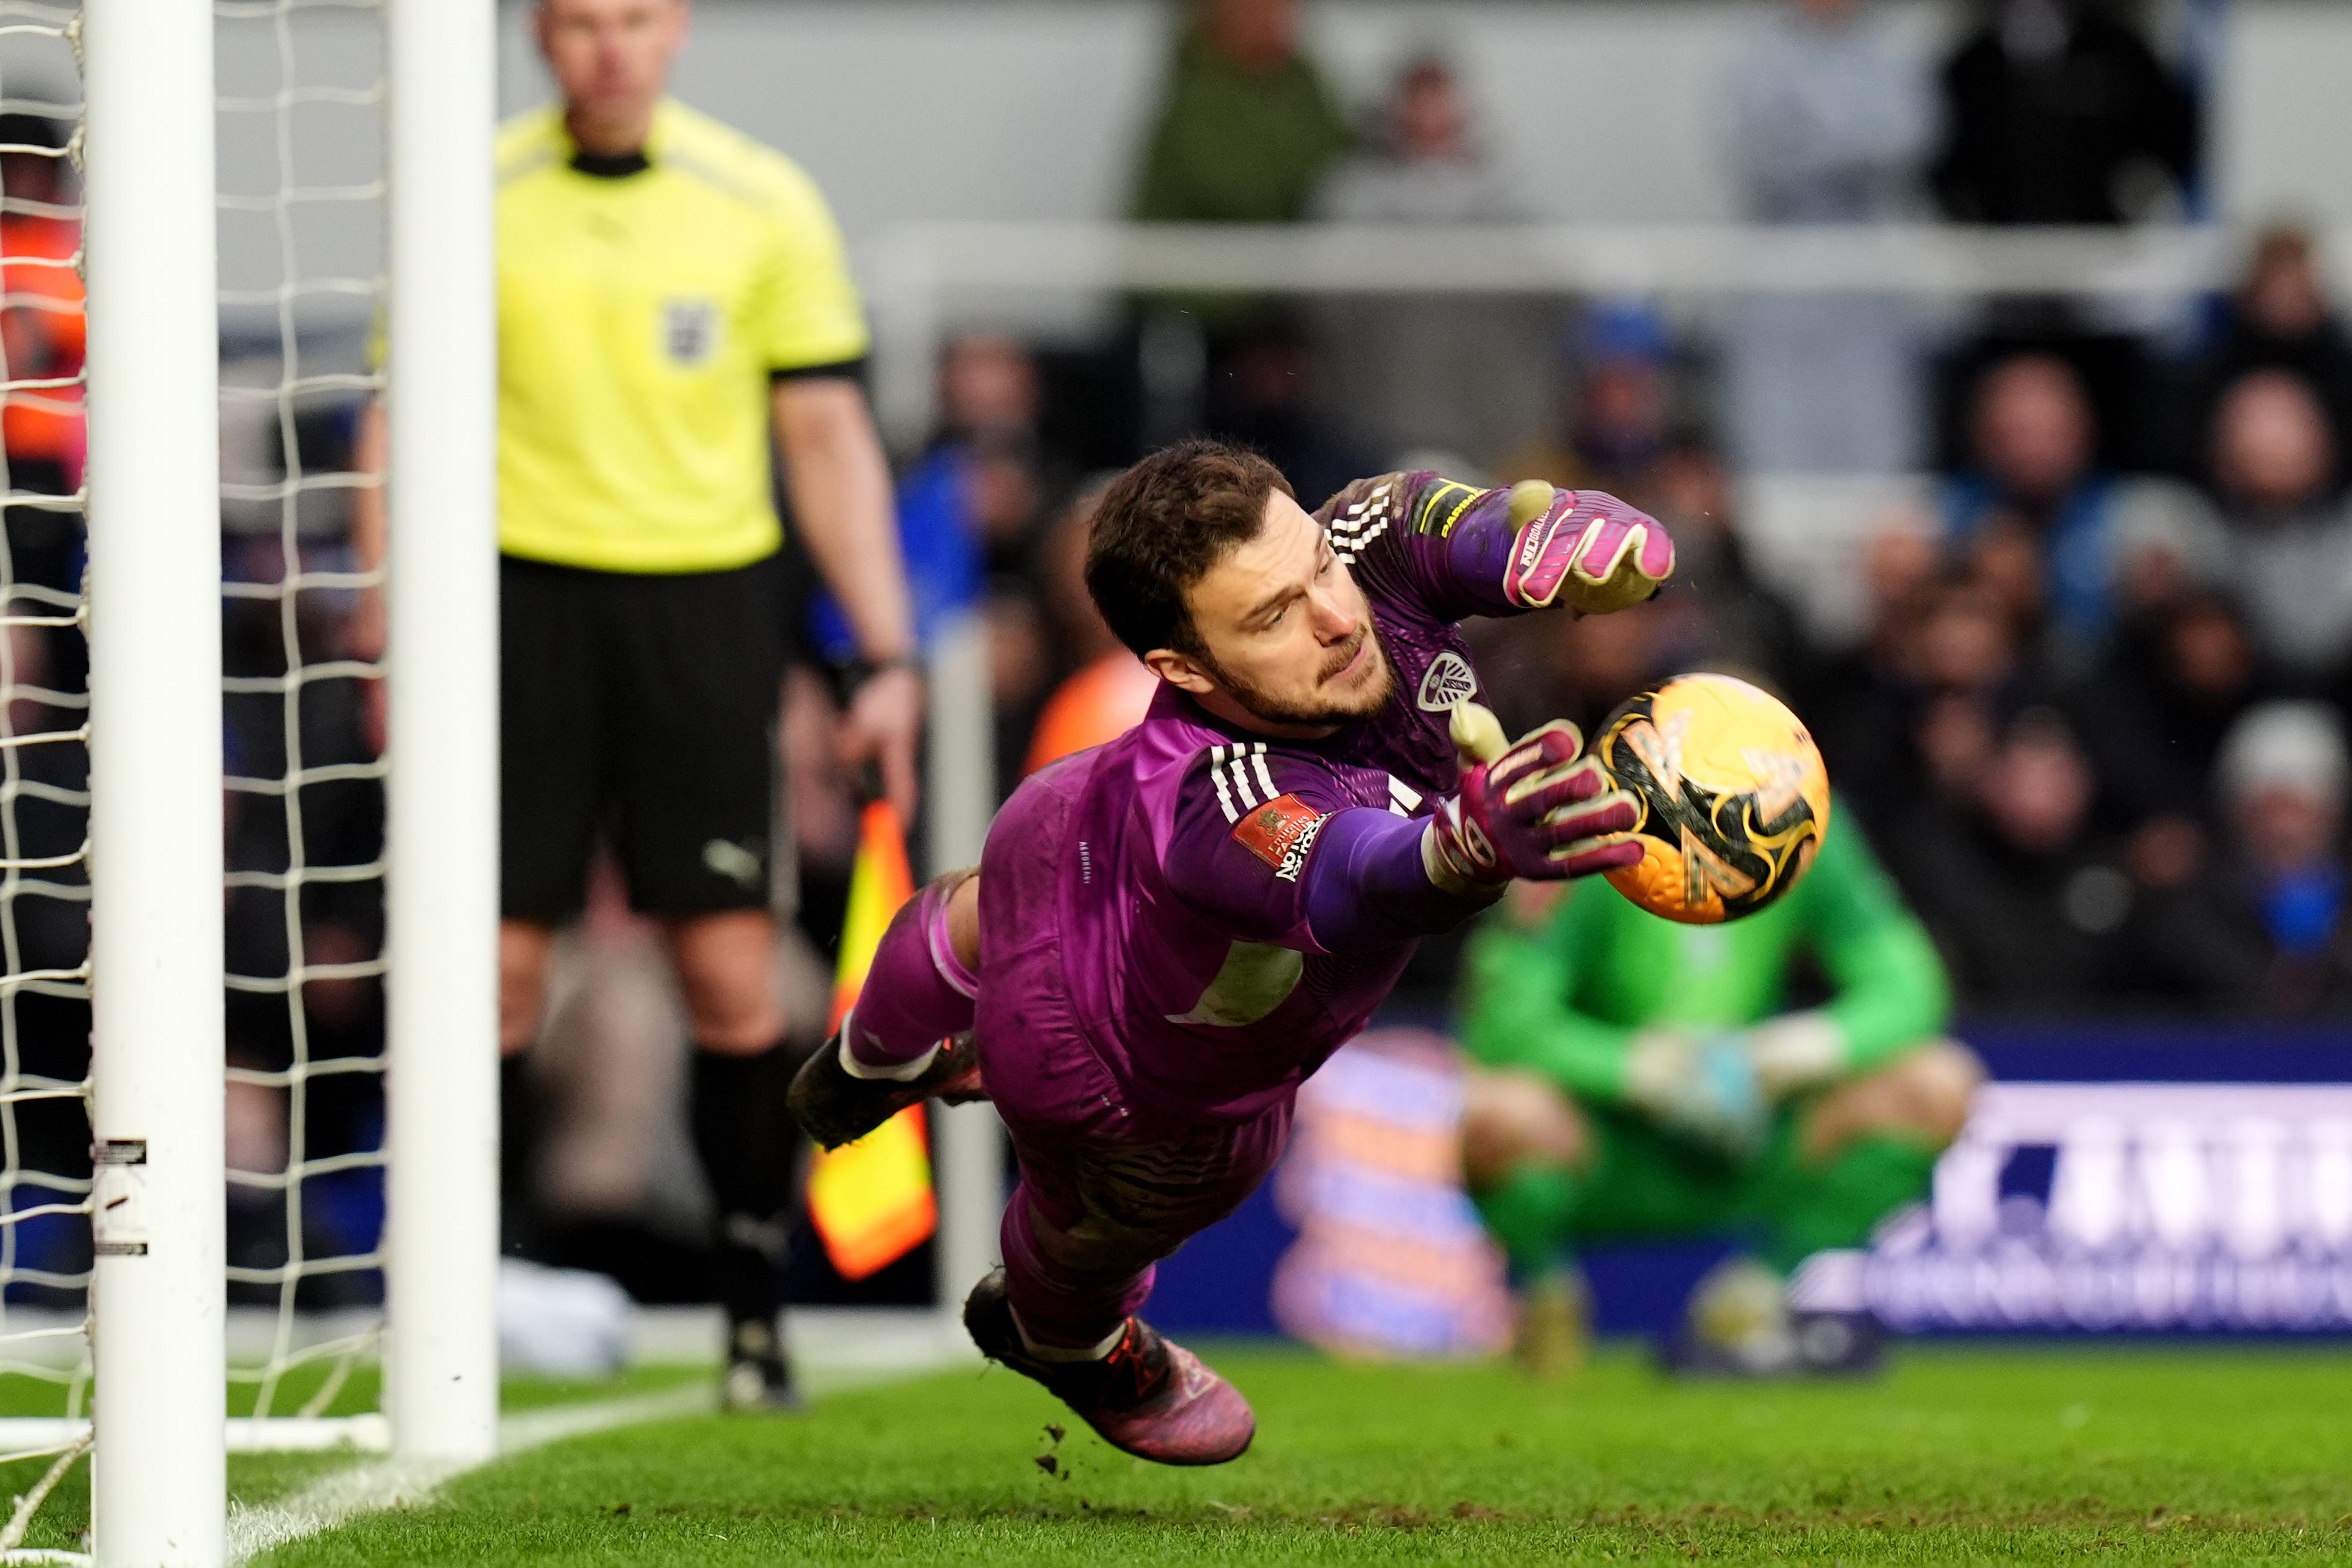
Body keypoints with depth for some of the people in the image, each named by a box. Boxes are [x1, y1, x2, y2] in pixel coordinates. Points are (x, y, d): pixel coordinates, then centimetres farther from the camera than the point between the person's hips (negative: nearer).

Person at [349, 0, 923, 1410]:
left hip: (706, 602, 1)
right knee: (497, 967, -4)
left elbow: (829, 440, 7)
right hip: (523, 593, -1)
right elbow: (404, 426, 6)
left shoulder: (763, 204, 3)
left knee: (734, 974, -3)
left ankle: (756, 1306, 6)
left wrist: (889, 657, 1)